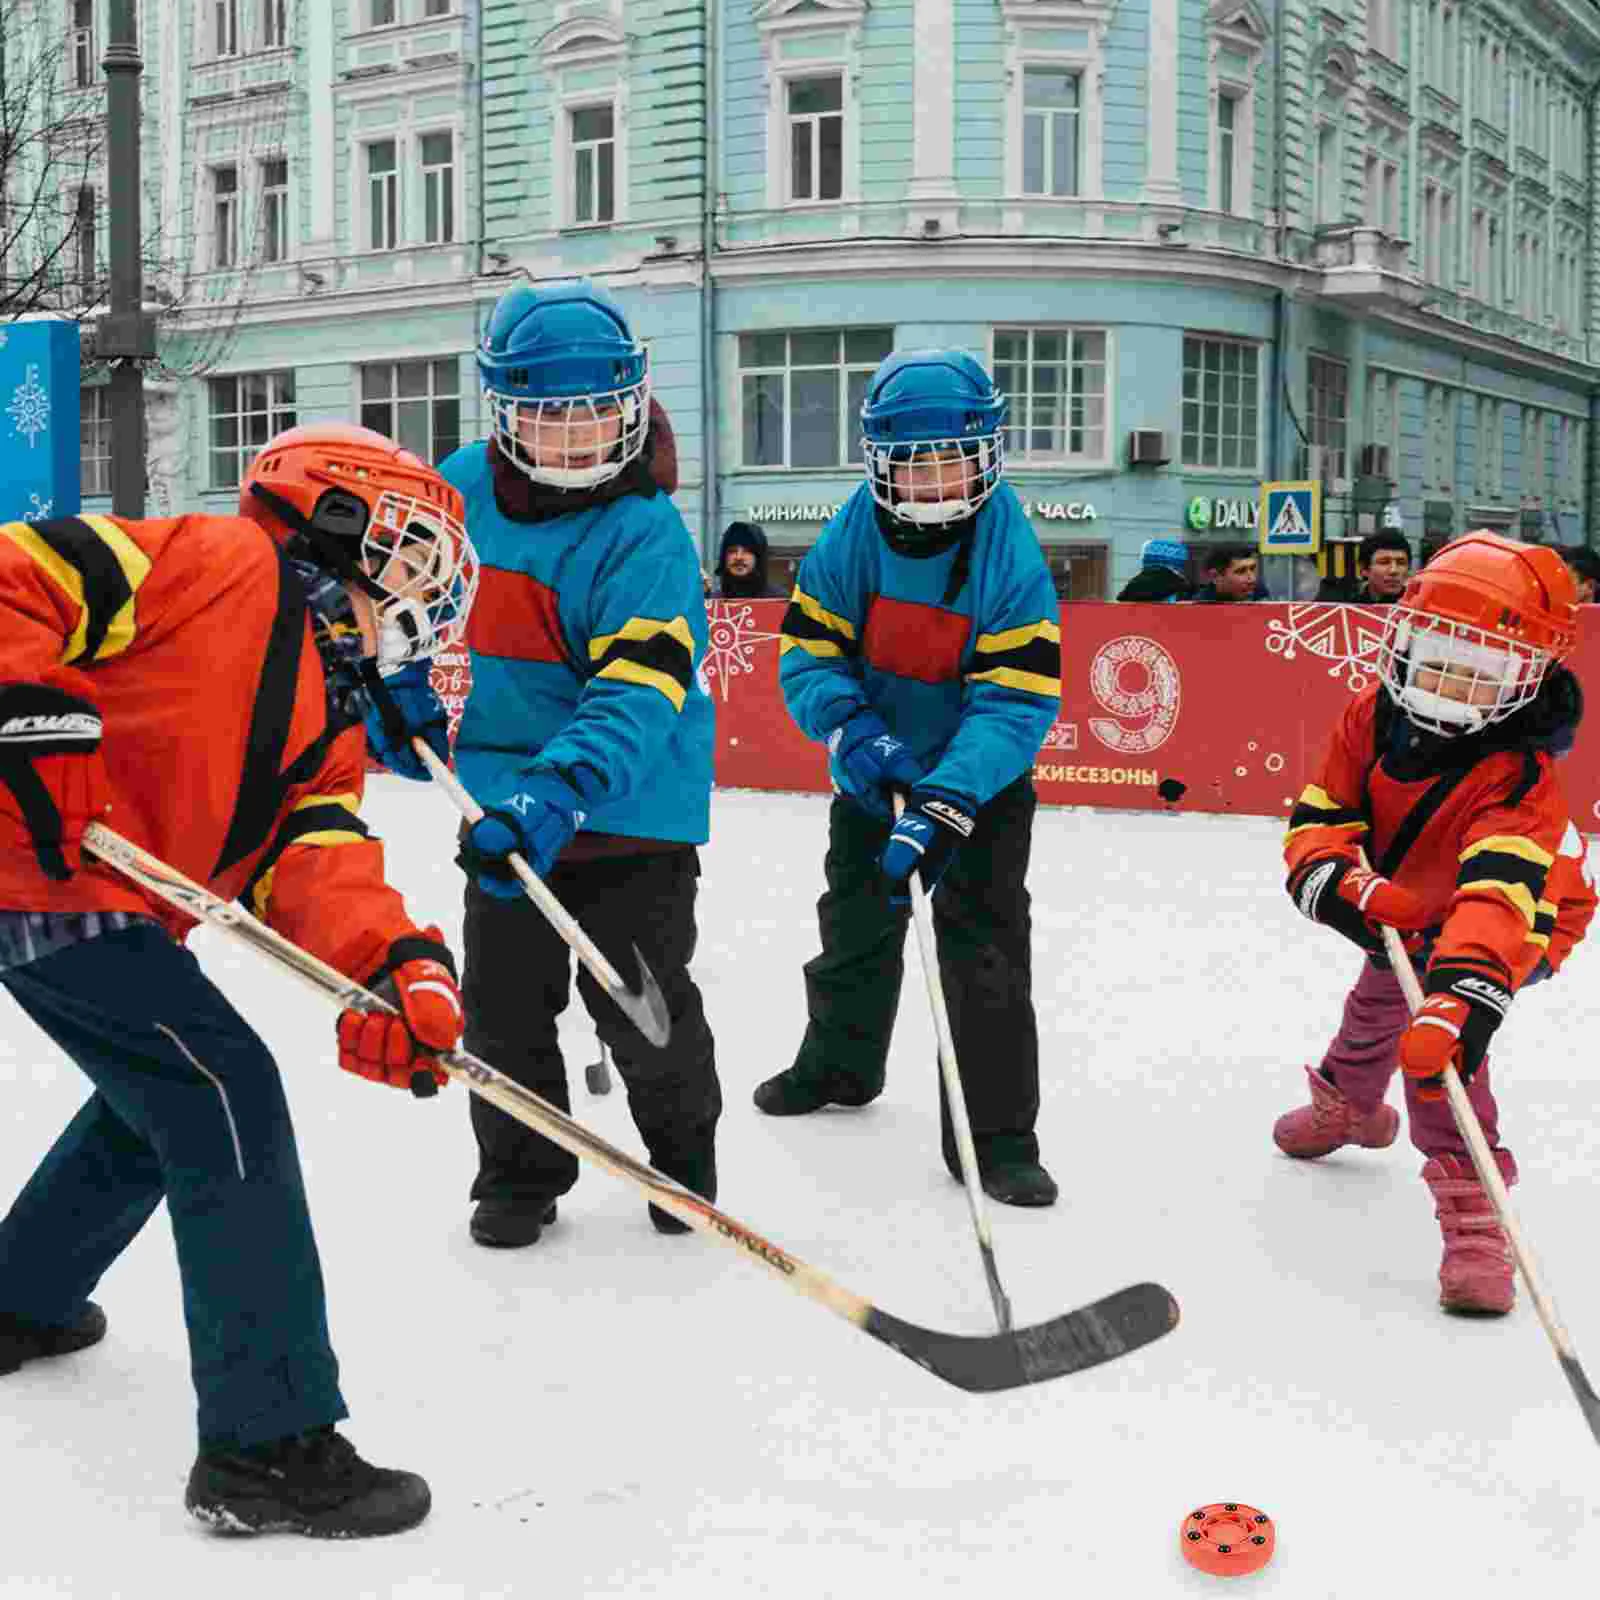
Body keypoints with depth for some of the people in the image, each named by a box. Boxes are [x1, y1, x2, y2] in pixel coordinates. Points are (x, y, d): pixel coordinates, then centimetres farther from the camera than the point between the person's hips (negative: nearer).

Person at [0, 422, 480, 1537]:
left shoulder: (328, 721, 16)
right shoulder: (223, 565, -8)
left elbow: (314, 860, -1)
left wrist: (393, 965, -20)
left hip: (121, 904, 10)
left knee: (160, 1097, 26)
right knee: (226, 1095, -14)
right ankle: (267, 1444, -10)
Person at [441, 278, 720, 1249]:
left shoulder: (647, 533, -18)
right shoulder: (462, 489, -2)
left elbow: (640, 687, -29)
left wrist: (564, 788, -43)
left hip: (630, 807, -4)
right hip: (502, 796, 4)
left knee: (643, 1005, 4)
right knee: (504, 1006, 10)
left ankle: (685, 1152, 32)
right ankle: (520, 1174, 31)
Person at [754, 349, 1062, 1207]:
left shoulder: (1012, 557, -24)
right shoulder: (852, 537, -15)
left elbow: (1016, 703, -28)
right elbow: (808, 652, -10)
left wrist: (944, 806, -38)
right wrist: (854, 733, -30)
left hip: (980, 781, -4)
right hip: (875, 769, 4)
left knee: (986, 945, -11)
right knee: (855, 920, 20)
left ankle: (998, 1134, 0)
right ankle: (839, 1062, 45)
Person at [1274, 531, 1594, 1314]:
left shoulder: (1517, 779, -40)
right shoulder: (1374, 720, -23)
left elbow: (1500, 900, -55)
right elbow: (1316, 824, -20)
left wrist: (1459, 1000, -69)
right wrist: (1352, 888, -43)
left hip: (1516, 924, -6)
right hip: (1407, 905, 7)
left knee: (1435, 1029, -31)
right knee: (1381, 1000, 29)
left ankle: (1470, 1205, -28)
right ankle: (1349, 1103, 62)